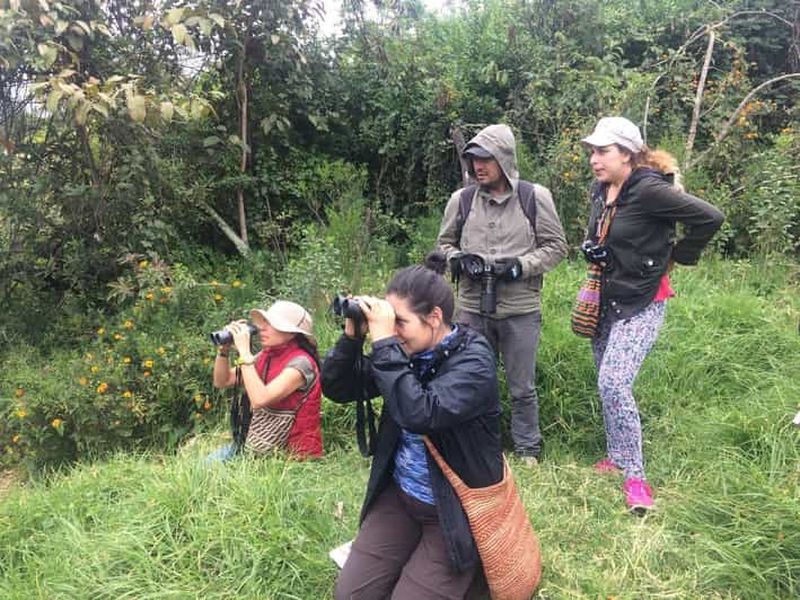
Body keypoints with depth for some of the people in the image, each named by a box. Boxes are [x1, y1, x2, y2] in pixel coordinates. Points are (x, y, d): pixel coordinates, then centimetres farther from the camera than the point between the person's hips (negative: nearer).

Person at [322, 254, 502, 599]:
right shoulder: (409, 351, -3)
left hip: (456, 508, -6)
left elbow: (420, 413, -37)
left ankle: (465, 569, 20)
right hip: (399, 495, 6)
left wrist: (384, 341, -32)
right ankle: (416, 554, 25)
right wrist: (352, 335, -15)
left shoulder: (474, 360, -21)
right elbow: (336, 388, 1)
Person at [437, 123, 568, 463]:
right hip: (472, 308, 2)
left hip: (521, 310, -2)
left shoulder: (535, 197, -3)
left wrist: (521, 265, -13)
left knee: (522, 388, 10)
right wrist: (457, 258, -9)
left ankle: (528, 452, 28)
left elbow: (556, 247, 2)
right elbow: (444, 243, 13)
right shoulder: (461, 199, 2)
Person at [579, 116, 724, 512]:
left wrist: (678, 256, -9)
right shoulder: (601, 191, 6)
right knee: (607, 385, 13)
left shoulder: (648, 189, -19)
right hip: (606, 300, 8)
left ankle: (635, 476, -2)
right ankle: (616, 457, 30)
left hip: (641, 304, -8)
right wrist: (591, 248, 6)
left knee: (613, 384, -17)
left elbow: (709, 217, -20)